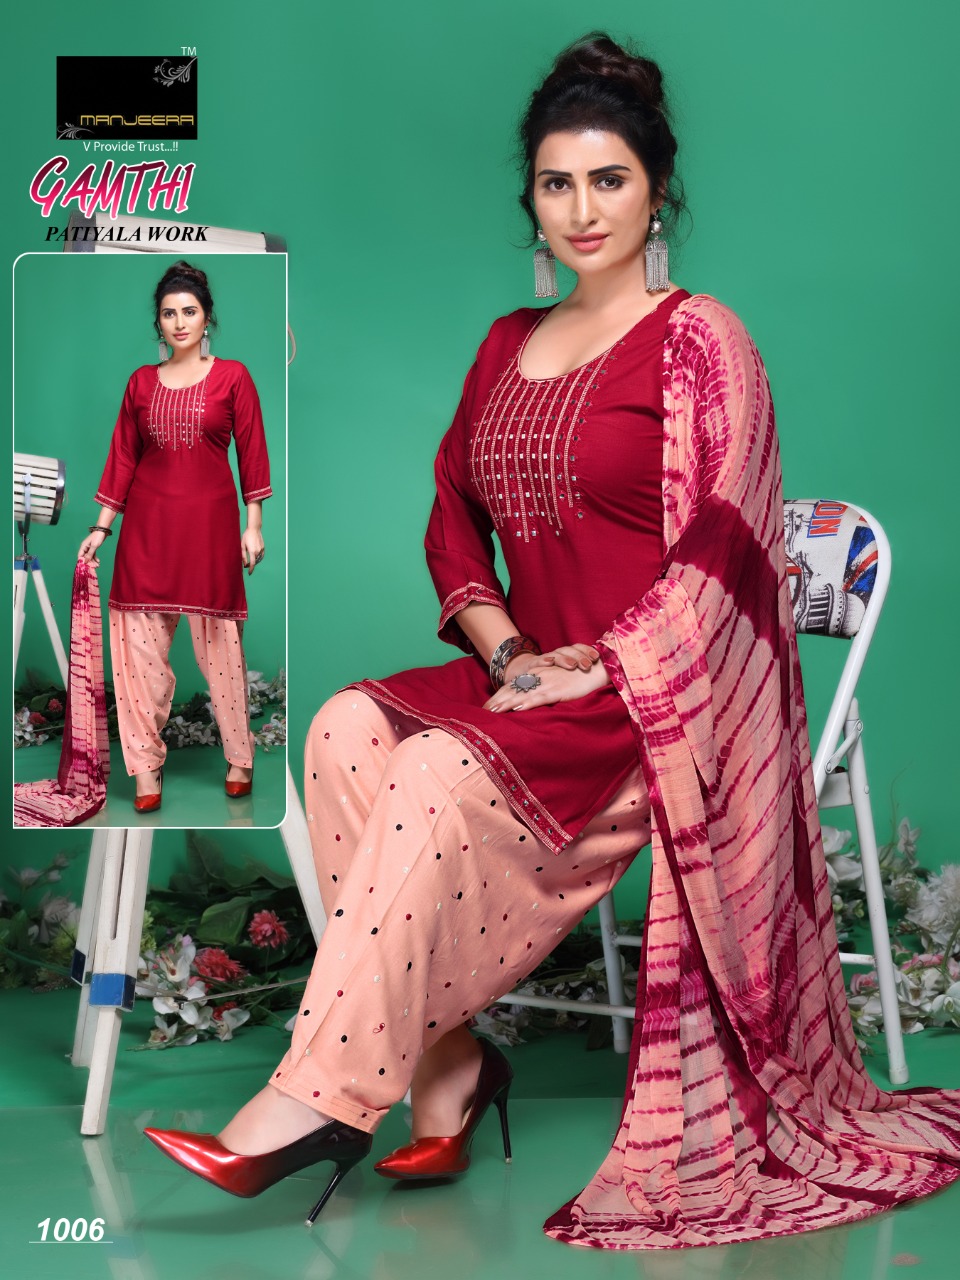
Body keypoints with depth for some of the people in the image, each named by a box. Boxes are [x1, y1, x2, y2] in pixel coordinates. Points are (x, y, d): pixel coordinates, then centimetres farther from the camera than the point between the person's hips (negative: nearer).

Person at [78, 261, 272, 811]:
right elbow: (123, 457, 10)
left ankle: (240, 757, 15)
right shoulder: (142, 382, 9)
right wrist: (101, 527, 6)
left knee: (219, 640, 2)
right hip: (148, 523, 2)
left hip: (210, 519, -2)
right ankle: (147, 765, 6)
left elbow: (252, 453, 2)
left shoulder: (232, 376, 2)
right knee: (141, 640, -1)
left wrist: (254, 525, -2)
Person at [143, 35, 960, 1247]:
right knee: (349, 731, -20)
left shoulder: (699, 341, -3)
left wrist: (595, 669, -17)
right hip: (533, 680, 6)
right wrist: (500, 643, -2)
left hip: (654, 701, -6)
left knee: (445, 775, -29)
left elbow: (715, 552, -11)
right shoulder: (508, 344, 17)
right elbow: (452, 510, 15)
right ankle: (447, 1064, -18)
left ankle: (314, 1101, -23)